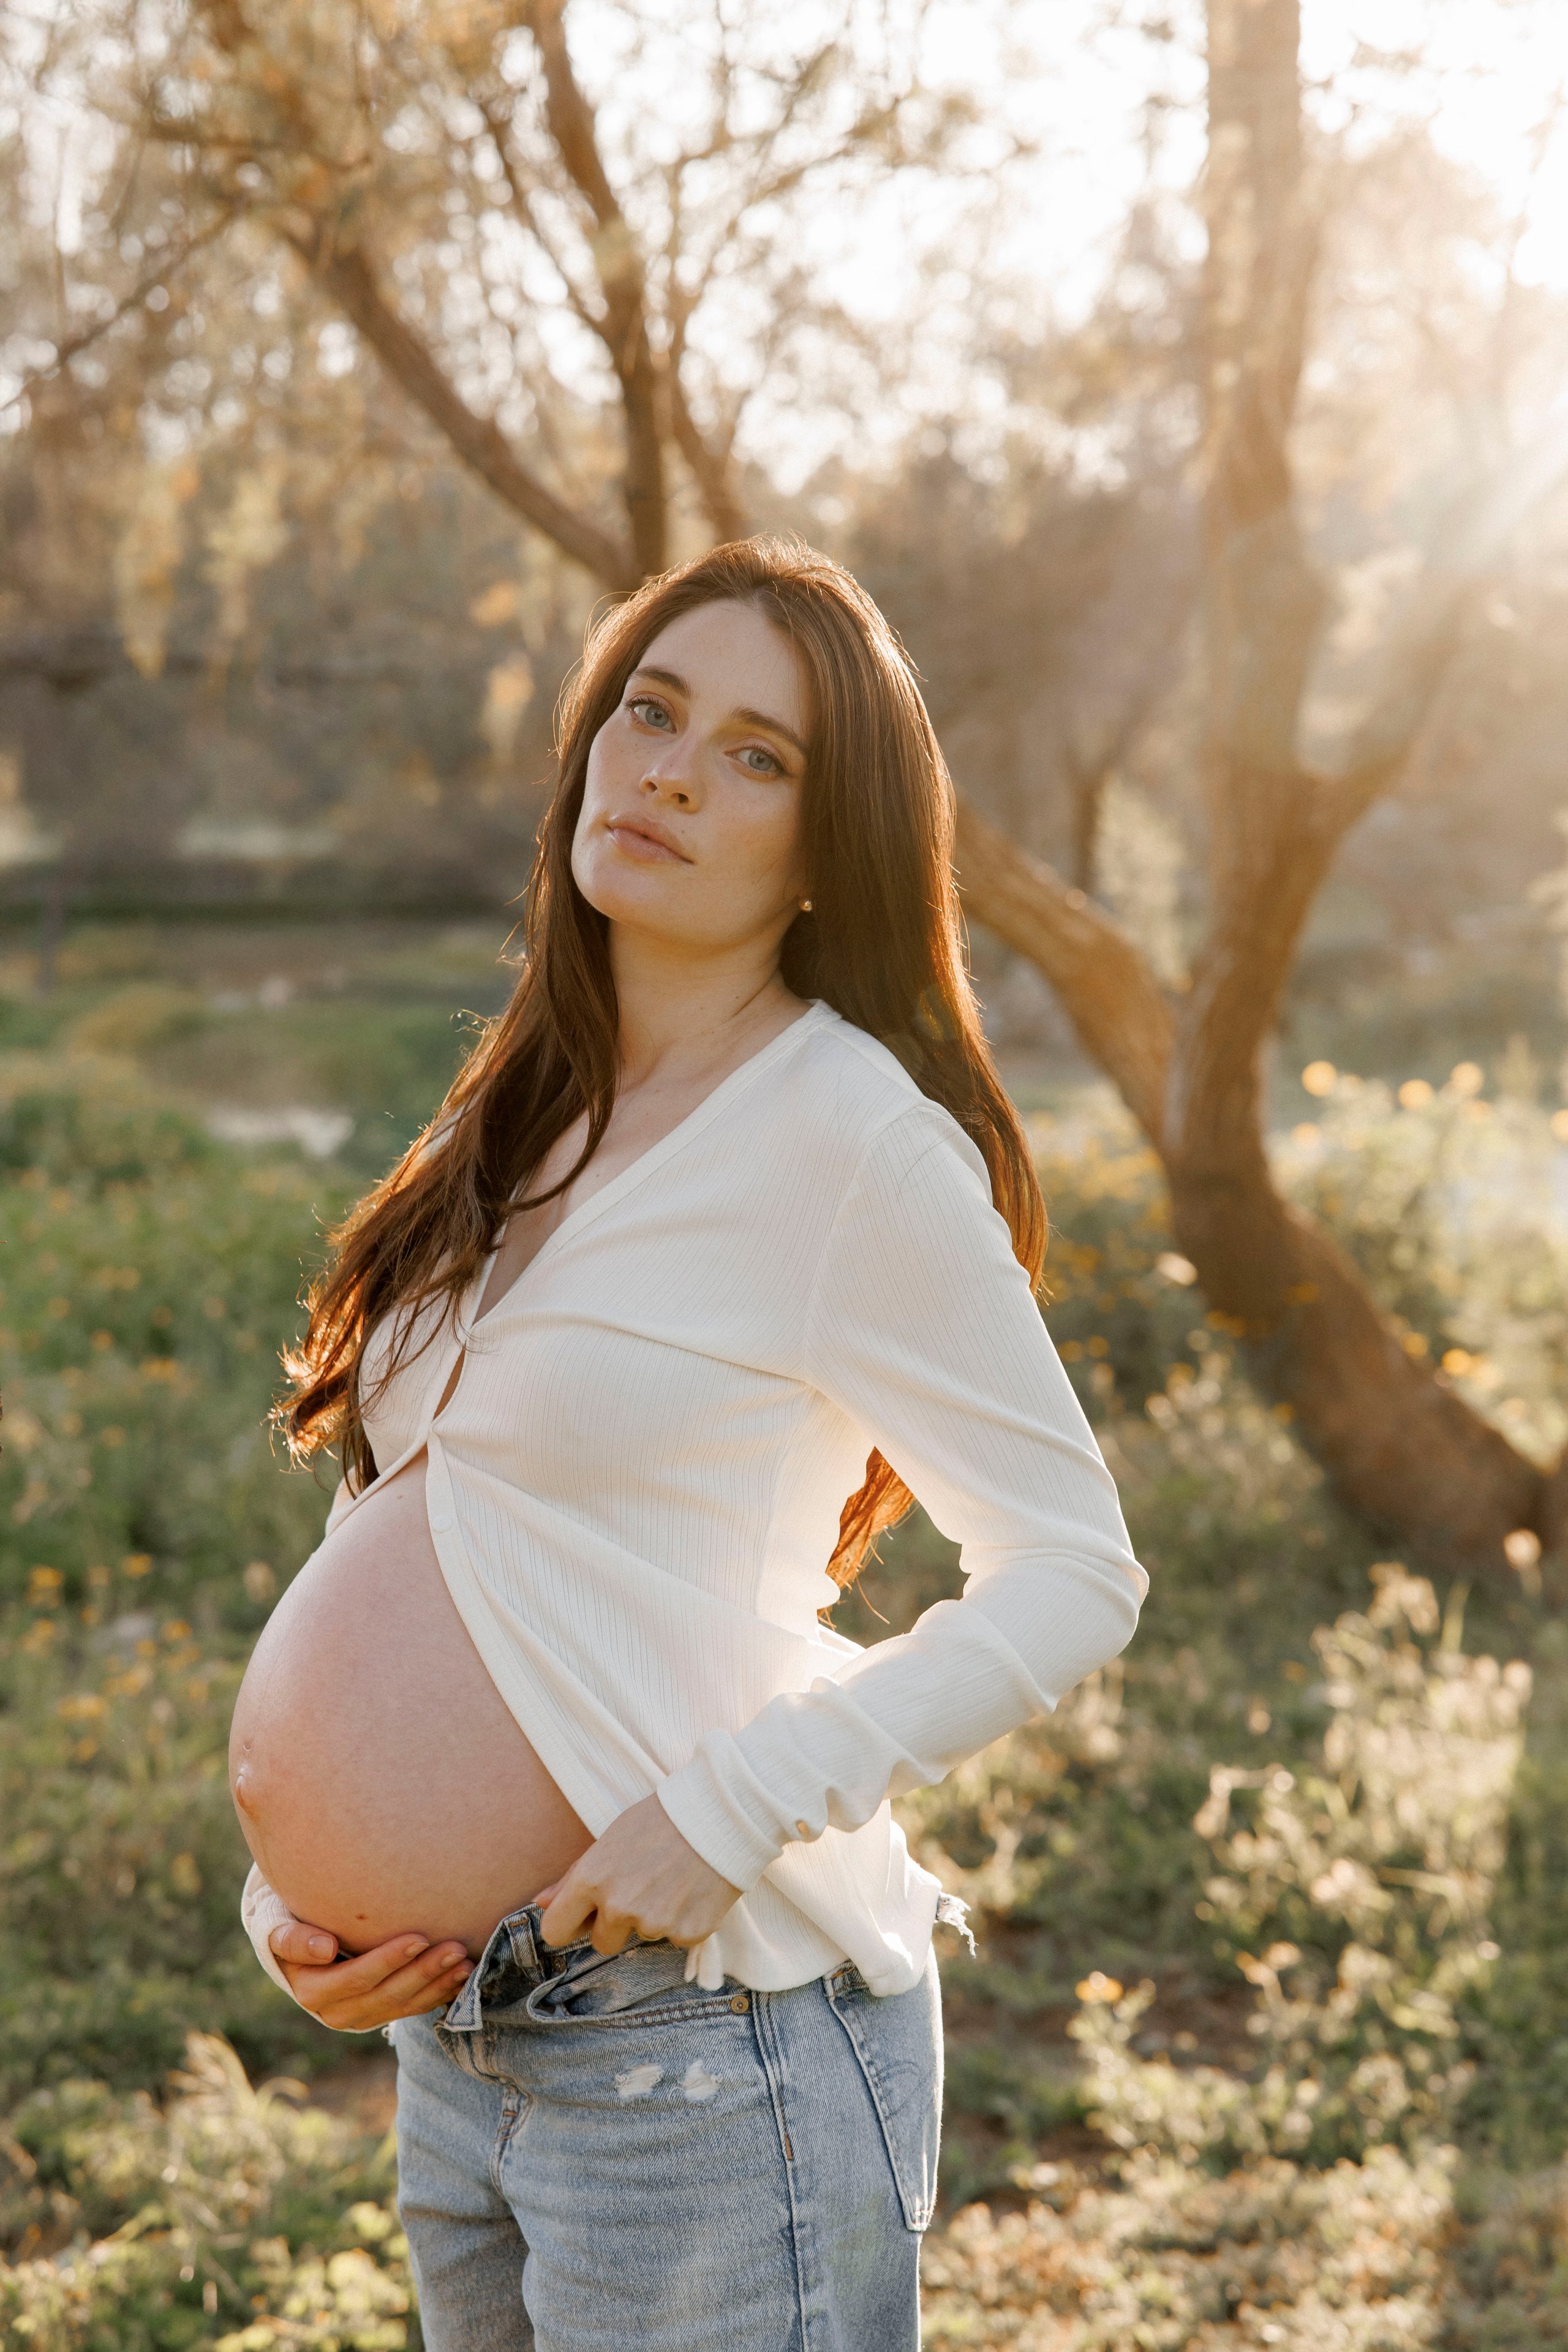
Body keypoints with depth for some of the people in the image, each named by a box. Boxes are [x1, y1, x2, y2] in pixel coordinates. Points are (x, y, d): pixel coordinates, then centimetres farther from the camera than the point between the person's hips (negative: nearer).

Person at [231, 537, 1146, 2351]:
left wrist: (731, 1810, -20)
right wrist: (287, 1883, 2)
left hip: (713, 2028, -7)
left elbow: (1073, 1575, -12)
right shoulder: (522, 1129, 9)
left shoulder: (853, 1137, -12)